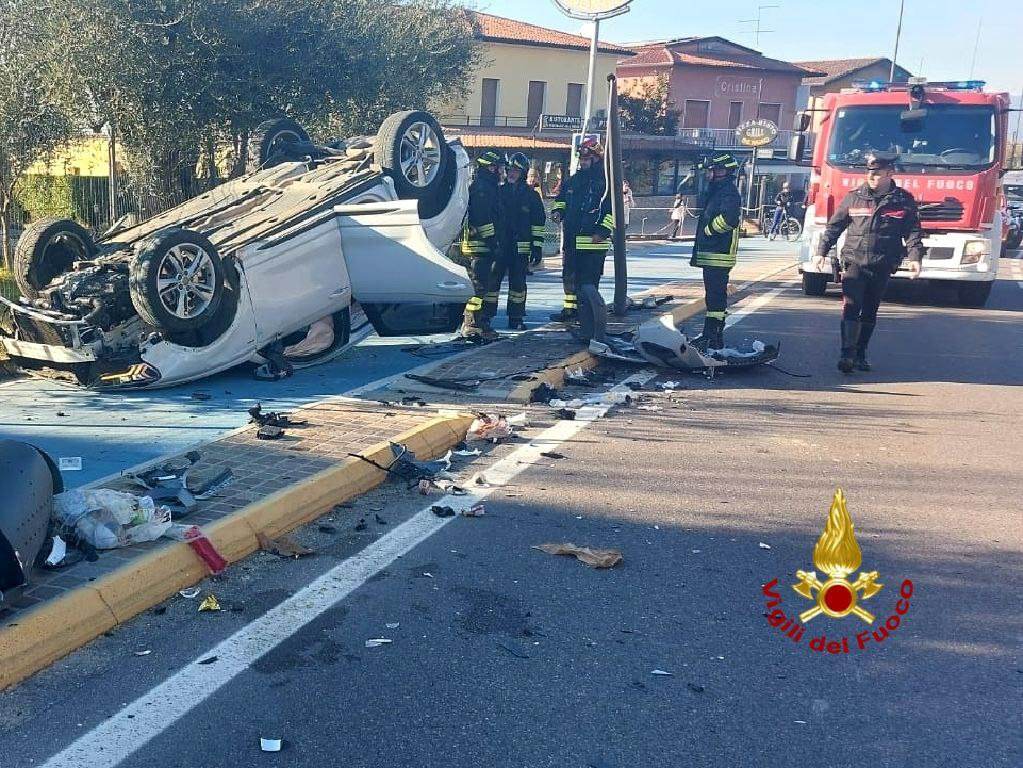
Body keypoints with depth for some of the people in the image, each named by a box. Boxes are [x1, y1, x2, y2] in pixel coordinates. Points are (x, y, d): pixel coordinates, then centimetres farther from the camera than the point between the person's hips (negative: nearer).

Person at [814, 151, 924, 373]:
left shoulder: (904, 201, 4)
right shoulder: (853, 197, 4)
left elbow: (913, 232, 3)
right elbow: (834, 226, 9)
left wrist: (915, 257, -9)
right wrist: (822, 251, 2)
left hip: (882, 266, 1)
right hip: (854, 262, -1)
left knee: (870, 312, 9)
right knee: (851, 307, -14)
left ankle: (860, 354, 18)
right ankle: (847, 353, -18)